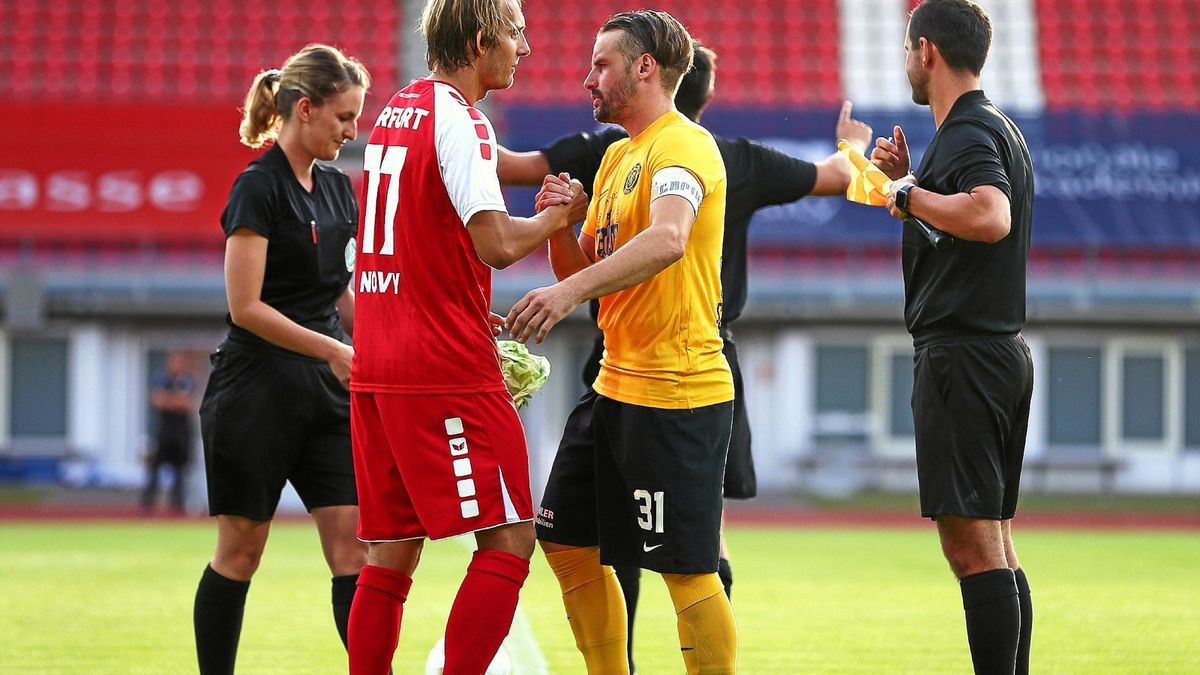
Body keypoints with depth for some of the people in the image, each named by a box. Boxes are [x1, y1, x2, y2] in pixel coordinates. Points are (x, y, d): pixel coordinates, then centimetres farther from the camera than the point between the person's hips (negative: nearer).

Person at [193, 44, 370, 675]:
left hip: (326, 388, 7)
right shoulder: (259, 187, -12)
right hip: (259, 390, -7)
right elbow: (246, 307, -16)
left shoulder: (337, 188, 12)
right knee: (240, 551, 2)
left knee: (354, 544, -3)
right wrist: (332, 349, -20)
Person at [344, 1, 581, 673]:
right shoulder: (459, 118, -11)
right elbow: (496, 243, -20)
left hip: (376, 368, 9)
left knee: (392, 554, 10)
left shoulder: (397, 111, 16)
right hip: (449, 372, -9)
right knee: (510, 541, -5)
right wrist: (561, 215, -3)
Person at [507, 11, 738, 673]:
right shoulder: (616, 155, 17)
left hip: (677, 394, -10)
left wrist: (571, 292, -43)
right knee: (567, 542, 13)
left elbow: (668, 241, -33)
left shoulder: (682, 146, -13)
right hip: (617, 387, 10)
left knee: (686, 568, -8)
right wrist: (559, 224, -2)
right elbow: (584, 270, 19)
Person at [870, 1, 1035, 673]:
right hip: (1005, 350, 11)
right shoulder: (996, 127, 19)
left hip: (962, 357, -11)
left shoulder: (968, 133, -13)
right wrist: (907, 181, 18)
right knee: (996, 548, 13)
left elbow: (990, 217, -33)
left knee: (972, 546, -11)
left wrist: (910, 193, -20)